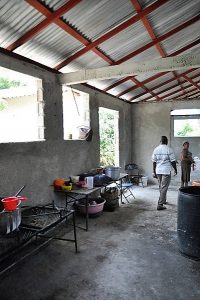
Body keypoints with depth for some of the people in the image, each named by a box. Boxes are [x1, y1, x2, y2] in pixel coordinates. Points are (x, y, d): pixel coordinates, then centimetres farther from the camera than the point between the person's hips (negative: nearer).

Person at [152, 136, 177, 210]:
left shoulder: (156, 149, 4)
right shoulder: (169, 149, -10)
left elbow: (154, 162, 5)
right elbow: (173, 161, -8)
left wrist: (154, 172, 11)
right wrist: (175, 169, 7)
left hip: (158, 171, 5)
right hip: (166, 171, -5)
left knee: (161, 187, 19)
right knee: (164, 187, -2)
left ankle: (163, 200, 35)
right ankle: (160, 204, -4)